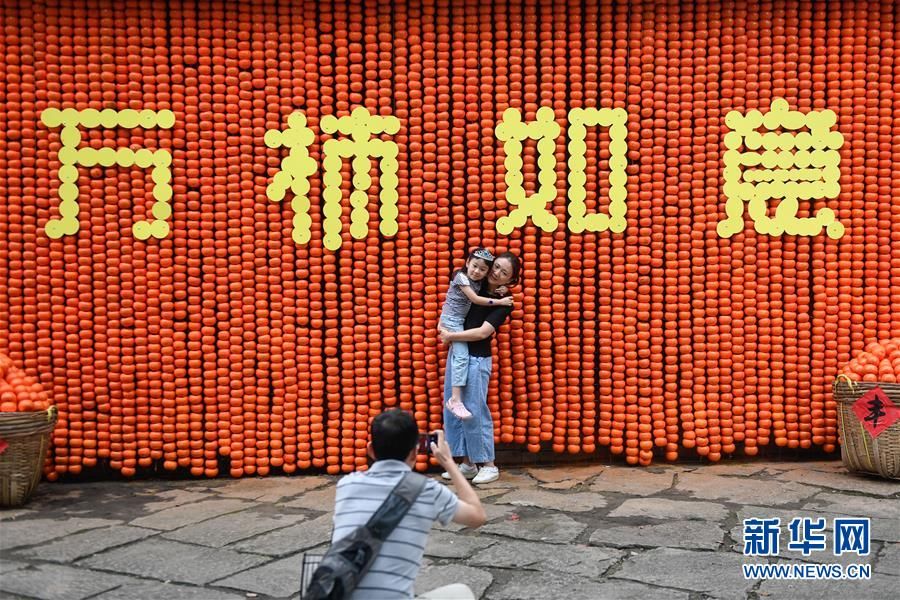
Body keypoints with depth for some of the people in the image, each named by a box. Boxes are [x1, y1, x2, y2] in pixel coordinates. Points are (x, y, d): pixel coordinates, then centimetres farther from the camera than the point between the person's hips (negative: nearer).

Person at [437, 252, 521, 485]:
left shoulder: (504, 303, -9)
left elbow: (482, 332, -18)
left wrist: (451, 336, -15)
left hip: (476, 359, -7)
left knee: (474, 412, -5)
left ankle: (489, 465, 7)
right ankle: (467, 464, 17)